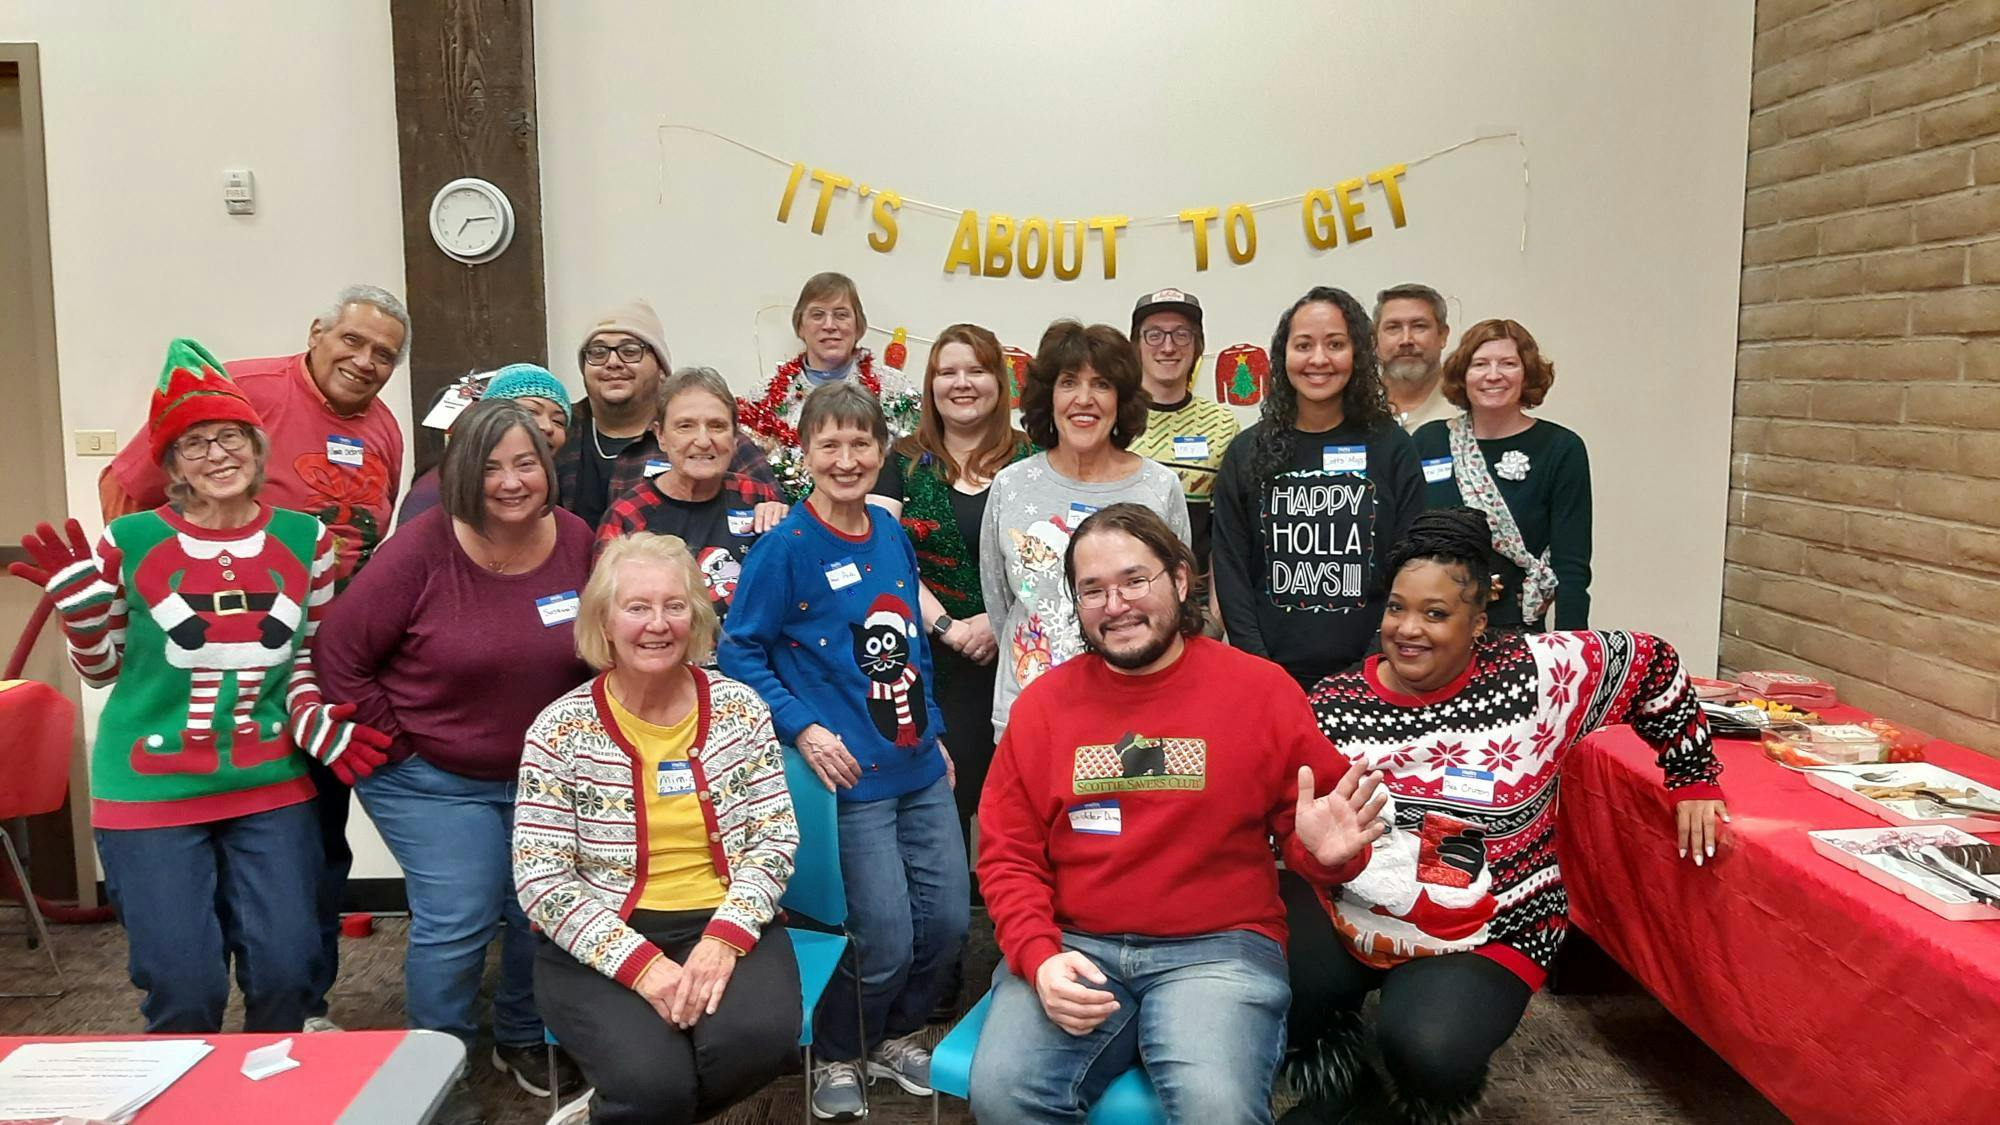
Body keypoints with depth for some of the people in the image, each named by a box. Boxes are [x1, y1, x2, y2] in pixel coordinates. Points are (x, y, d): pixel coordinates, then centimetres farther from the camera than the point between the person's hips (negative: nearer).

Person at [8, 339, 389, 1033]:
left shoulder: (304, 539, 1)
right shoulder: (129, 543, -5)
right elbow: (103, 670, 5)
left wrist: (320, 727, -7)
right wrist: (79, 601, -12)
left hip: (271, 788, 2)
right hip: (151, 792, -2)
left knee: (286, 971, 4)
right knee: (184, 986, 0)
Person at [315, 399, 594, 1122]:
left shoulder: (576, 542, -6)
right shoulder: (423, 550, -17)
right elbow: (341, 658, -11)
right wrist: (399, 742, -10)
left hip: (544, 776, 4)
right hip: (432, 780, -4)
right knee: (457, 922, -6)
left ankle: (524, 1039, 37)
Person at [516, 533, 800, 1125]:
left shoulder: (739, 708, 2)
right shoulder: (560, 729, -4)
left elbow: (776, 839, 1)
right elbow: (540, 879, -8)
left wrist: (725, 937, -16)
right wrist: (642, 963, -19)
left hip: (725, 925, 3)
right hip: (601, 943, -2)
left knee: (758, 1036, -28)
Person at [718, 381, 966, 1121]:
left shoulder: (891, 533, 6)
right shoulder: (785, 547, -11)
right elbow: (740, 651, -9)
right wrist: (802, 729, -17)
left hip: (920, 768, 6)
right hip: (853, 776, -6)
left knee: (949, 922, 10)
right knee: (886, 941, -1)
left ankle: (895, 1036, 36)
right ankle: (837, 1058, 27)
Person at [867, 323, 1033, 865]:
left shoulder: (1030, 462, 6)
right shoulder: (905, 462, 9)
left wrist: (1000, 622, -14)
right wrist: (946, 626, -11)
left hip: (1012, 658, 0)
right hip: (929, 663, 1)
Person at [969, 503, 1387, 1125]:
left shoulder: (1263, 689, 1)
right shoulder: (1042, 704, 7)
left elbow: (1305, 836, 9)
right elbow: (1009, 856, 8)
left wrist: (1325, 852, -16)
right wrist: (1038, 957, -9)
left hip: (1219, 948, -2)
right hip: (1073, 946, 2)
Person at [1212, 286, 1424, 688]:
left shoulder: (1392, 449, 2)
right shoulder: (1246, 453, 3)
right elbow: (1230, 568, 1)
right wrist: (1258, 669, -9)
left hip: (1367, 673, 0)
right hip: (1272, 673, 1)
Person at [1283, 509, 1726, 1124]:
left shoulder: (1536, 674, -9)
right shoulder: (1333, 707, -5)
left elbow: (1653, 662, 5)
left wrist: (1692, 780, 11)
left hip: (1486, 935, -2)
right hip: (1347, 915, 2)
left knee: (1429, 1052, -29)